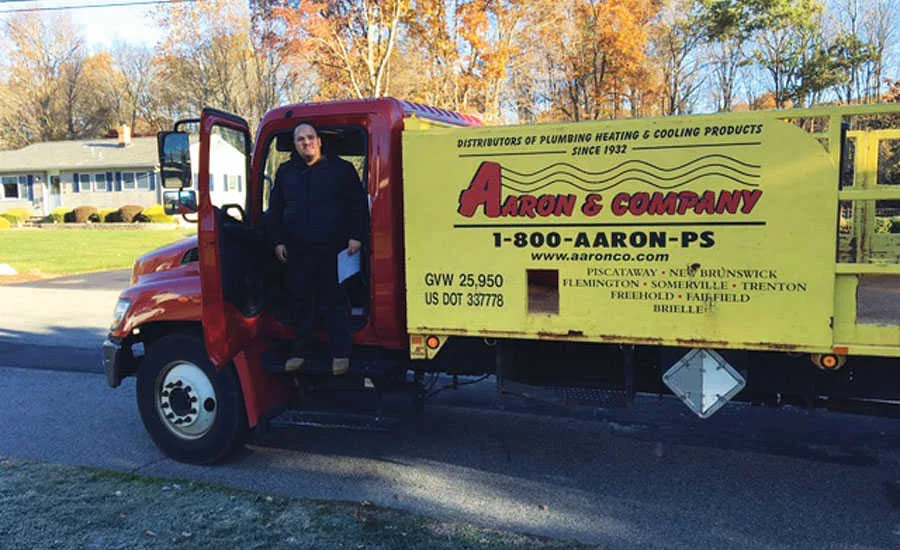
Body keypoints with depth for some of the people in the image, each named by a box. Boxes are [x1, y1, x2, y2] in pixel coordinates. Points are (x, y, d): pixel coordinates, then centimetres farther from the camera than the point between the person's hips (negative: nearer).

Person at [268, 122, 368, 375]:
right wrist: (278, 241, 11)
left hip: (333, 250, -3)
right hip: (297, 250, 4)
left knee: (334, 301, -1)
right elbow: (275, 210, 19)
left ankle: (341, 354, 7)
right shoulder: (285, 172, 15)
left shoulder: (341, 169, 6)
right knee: (301, 301, 8)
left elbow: (358, 205, 4)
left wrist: (355, 236, -5)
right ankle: (300, 352, 19)